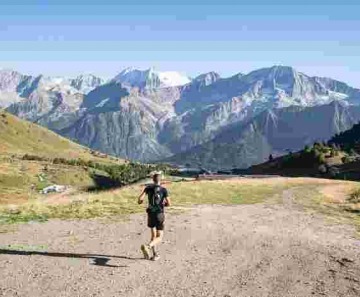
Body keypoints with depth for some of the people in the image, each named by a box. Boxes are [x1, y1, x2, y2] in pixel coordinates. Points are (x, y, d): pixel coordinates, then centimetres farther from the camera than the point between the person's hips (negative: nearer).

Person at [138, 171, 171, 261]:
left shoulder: (148, 188, -1)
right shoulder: (164, 190, -6)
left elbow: (140, 199, -9)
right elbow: (168, 203, -6)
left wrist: (140, 201, 16)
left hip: (150, 214, 3)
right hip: (159, 215, -3)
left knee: (153, 235, 22)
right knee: (159, 237, 0)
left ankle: (155, 254, 22)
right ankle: (147, 247, -28)